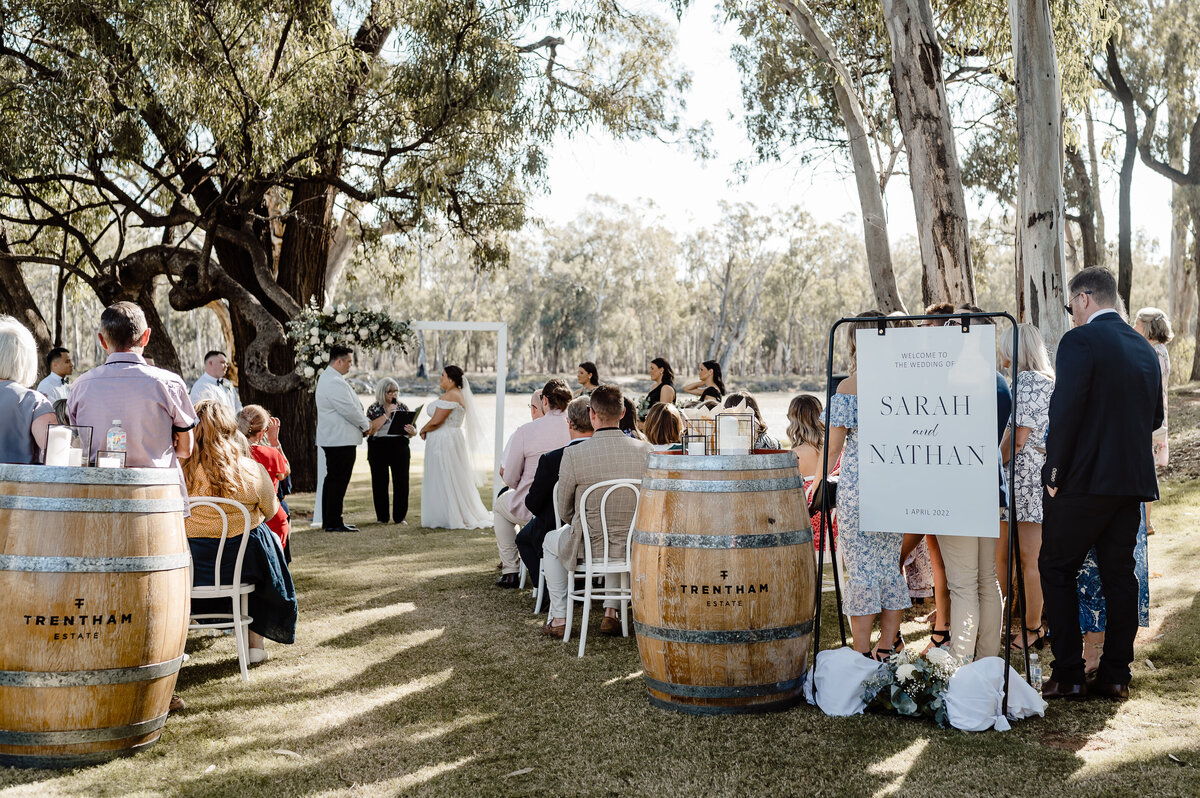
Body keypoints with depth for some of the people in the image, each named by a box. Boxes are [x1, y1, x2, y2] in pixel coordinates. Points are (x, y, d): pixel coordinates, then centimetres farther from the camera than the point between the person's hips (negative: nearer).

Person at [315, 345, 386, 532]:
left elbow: (351, 405, 21)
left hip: (332, 438, 11)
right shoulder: (334, 382, -19)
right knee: (338, 480, -7)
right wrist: (367, 425, -5)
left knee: (332, 479, 15)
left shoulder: (327, 377, 17)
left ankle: (329, 520, 21)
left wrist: (367, 422, 14)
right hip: (340, 440, -11)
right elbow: (349, 410, -20)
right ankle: (334, 523, -4)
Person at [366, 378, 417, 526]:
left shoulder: (403, 407, 8)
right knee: (380, 482, 3)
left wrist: (412, 431, -17)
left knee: (401, 481, -2)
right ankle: (382, 517, 13)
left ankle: (400, 516, 7)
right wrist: (386, 415, -15)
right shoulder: (374, 409, 2)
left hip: (400, 448, 1)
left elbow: (412, 429, 8)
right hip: (378, 449, -1)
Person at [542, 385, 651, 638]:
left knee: (551, 542, 31)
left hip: (590, 547, -3)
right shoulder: (645, 450, -8)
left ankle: (559, 619, 32)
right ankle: (611, 613, 37)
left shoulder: (573, 455, -16)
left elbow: (564, 511, -3)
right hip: (635, 547, 3)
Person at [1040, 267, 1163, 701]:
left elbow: (1065, 410, -18)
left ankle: (1067, 675, 4)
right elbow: (1155, 417, 18)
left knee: (1057, 570, 4)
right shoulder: (1144, 348, 13)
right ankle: (1115, 676, 16)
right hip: (1133, 481, 7)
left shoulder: (1080, 340, -11)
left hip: (1085, 479, -7)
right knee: (1119, 573, 11)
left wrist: (1055, 472, -11)